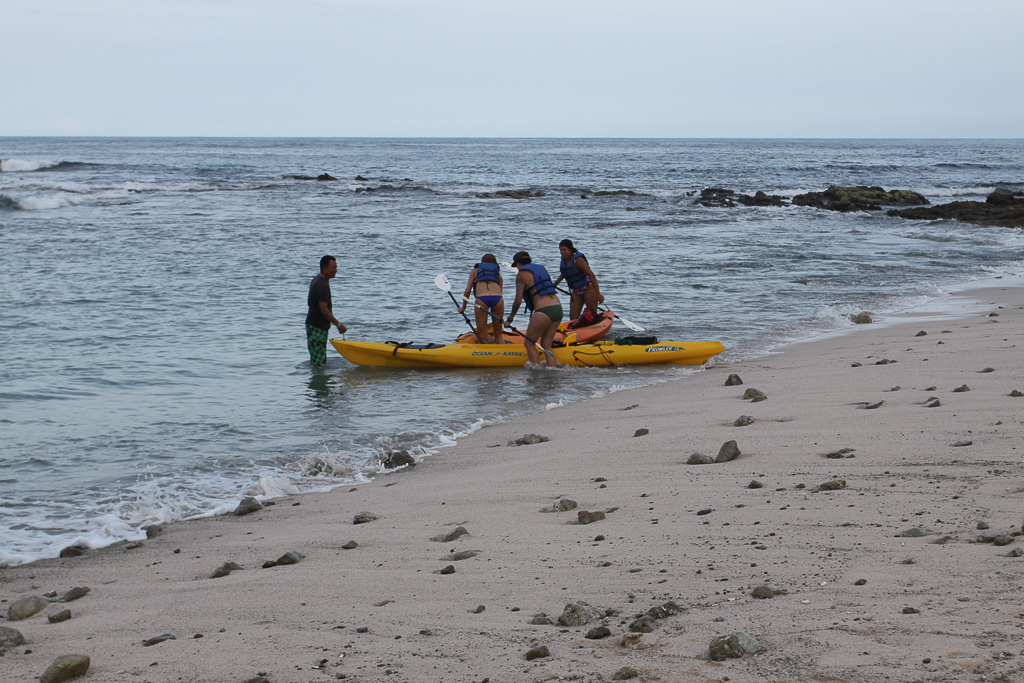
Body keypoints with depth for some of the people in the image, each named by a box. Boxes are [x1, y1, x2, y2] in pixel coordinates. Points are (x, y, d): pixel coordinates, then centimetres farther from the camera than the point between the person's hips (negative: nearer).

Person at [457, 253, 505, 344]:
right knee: (498, 334, 15)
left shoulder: (475, 271, 27)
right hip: (498, 299, 2)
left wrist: (463, 307, 32)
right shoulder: (498, 274, 31)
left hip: (481, 299, -2)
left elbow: (467, 291, 18)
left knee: (482, 337, 2)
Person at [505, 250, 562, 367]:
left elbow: (518, 300, -5)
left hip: (543, 311, -7)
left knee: (529, 343, 6)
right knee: (546, 346, 13)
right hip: (558, 309, 7)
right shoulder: (541, 268, 23)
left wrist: (510, 319, 2)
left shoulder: (522, 274, 0)